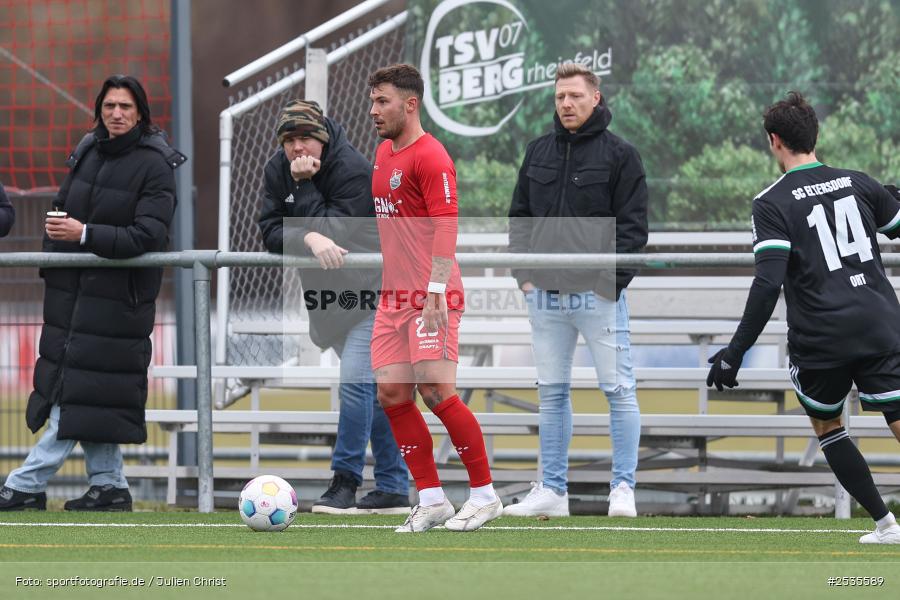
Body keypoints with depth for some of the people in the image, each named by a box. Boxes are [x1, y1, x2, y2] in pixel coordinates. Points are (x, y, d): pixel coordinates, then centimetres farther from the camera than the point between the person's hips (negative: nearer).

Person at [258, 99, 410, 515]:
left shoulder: (354, 171, -20)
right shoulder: (277, 171, -1)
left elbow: (333, 233, -26)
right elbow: (271, 233, -9)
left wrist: (305, 186, -23)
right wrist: (308, 238, -27)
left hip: (371, 292, -7)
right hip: (325, 296, 7)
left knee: (356, 382, -18)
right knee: (374, 391, 11)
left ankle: (345, 481, -12)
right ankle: (393, 489, 14)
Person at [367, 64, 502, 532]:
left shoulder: (429, 157, -12)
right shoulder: (384, 152, 16)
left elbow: (445, 226, -19)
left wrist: (435, 291, -25)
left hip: (431, 297, -9)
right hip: (394, 296, 9)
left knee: (436, 390, -12)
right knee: (392, 395, 2)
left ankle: (484, 495, 0)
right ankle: (431, 500, 8)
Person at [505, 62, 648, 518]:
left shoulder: (619, 155, -1)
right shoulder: (538, 153, 13)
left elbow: (633, 225, -4)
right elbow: (519, 218, 17)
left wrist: (611, 279, -12)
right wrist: (523, 273, 6)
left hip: (598, 293, -5)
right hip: (545, 294, 5)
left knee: (619, 390, -5)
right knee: (552, 393, 8)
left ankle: (622, 488, -1)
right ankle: (552, 490, 13)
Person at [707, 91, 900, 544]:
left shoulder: (771, 204, -7)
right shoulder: (857, 184, 6)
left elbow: (768, 284, -17)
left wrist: (736, 351, -14)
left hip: (820, 341, -2)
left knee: (826, 426, 21)